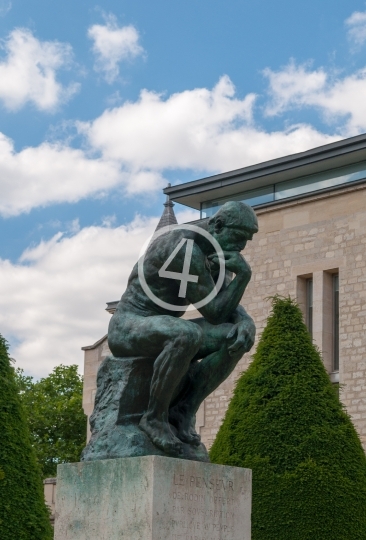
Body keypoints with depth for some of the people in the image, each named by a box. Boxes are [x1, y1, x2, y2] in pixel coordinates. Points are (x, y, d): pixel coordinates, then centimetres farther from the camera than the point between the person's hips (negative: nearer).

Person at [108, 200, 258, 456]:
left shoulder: (214, 253, 6)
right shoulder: (185, 247, -24)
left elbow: (231, 307, 4)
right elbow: (215, 313, -22)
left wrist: (246, 323, -17)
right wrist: (244, 274, -27)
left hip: (161, 332, 9)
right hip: (128, 326, -9)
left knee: (237, 338, -10)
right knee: (187, 335, -40)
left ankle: (183, 411, -10)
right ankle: (155, 417, -21)